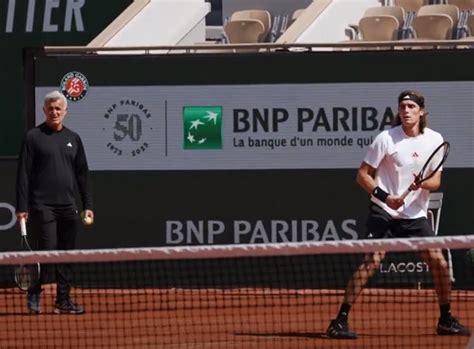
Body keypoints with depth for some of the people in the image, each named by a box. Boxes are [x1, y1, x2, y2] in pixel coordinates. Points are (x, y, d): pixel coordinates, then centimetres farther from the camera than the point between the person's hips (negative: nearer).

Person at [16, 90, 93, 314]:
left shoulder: (73, 138, 13)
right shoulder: (33, 137, -1)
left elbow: (82, 174, 15)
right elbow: (23, 174, -4)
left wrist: (88, 205, 9)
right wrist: (22, 207, -10)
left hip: (68, 208, 5)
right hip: (42, 207, -5)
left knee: (67, 256, 5)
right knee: (46, 252, -9)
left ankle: (63, 301, 12)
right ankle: (33, 294, 9)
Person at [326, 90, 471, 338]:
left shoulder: (435, 139, 2)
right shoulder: (386, 139, -9)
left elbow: (435, 181, 3)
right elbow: (363, 175, -6)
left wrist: (422, 184, -20)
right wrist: (384, 197, -20)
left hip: (416, 216, 4)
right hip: (384, 214, -4)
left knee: (439, 262, -1)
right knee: (371, 262, -17)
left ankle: (446, 320, 18)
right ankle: (340, 321, -17)